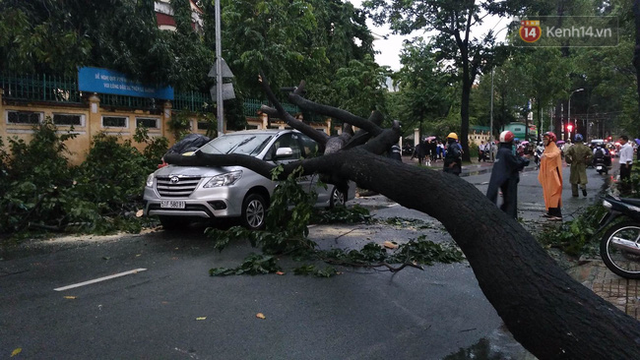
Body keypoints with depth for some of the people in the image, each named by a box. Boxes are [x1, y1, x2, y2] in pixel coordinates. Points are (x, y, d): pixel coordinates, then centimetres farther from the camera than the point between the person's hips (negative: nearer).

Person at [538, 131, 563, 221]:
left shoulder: (554, 148, -14)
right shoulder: (547, 149, 15)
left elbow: (556, 153, -39)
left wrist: (546, 155, -56)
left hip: (553, 175, -9)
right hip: (547, 175, 9)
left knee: (553, 193, -10)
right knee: (548, 193, 12)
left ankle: (557, 215, -10)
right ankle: (550, 212, 20)